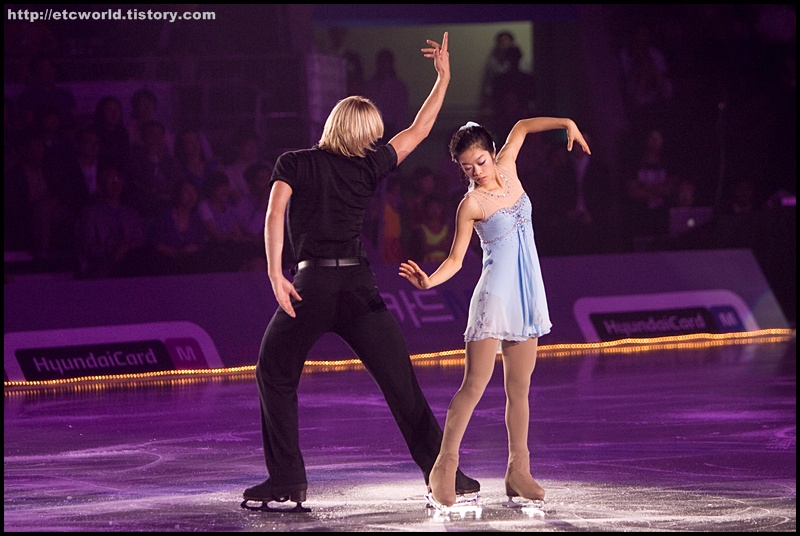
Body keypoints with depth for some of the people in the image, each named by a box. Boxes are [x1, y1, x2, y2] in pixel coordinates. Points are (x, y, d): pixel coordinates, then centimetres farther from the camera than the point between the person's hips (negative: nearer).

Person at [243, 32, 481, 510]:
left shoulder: (294, 164, 6)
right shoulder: (369, 166, 9)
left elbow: (275, 214, -8)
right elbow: (419, 130, 19)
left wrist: (275, 274, -13)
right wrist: (444, 77, 28)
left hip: (311, 284, -1)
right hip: (360, 286, 1)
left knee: (275, 377, 14)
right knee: (402, 384, 3)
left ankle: (288, 481, 6)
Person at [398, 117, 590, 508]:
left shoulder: (506, 170, 6)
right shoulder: (471, 204, -8)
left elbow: (522, 127, 22)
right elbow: (456, 259, -10)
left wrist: (566, 123, 16)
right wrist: (430, 281, -27)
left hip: (527, 293, 6)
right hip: (495, 293, -6)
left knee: (519, 388, 6)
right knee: (475, 384, -12)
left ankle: (518, 471, 8)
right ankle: (444, 468, -10)